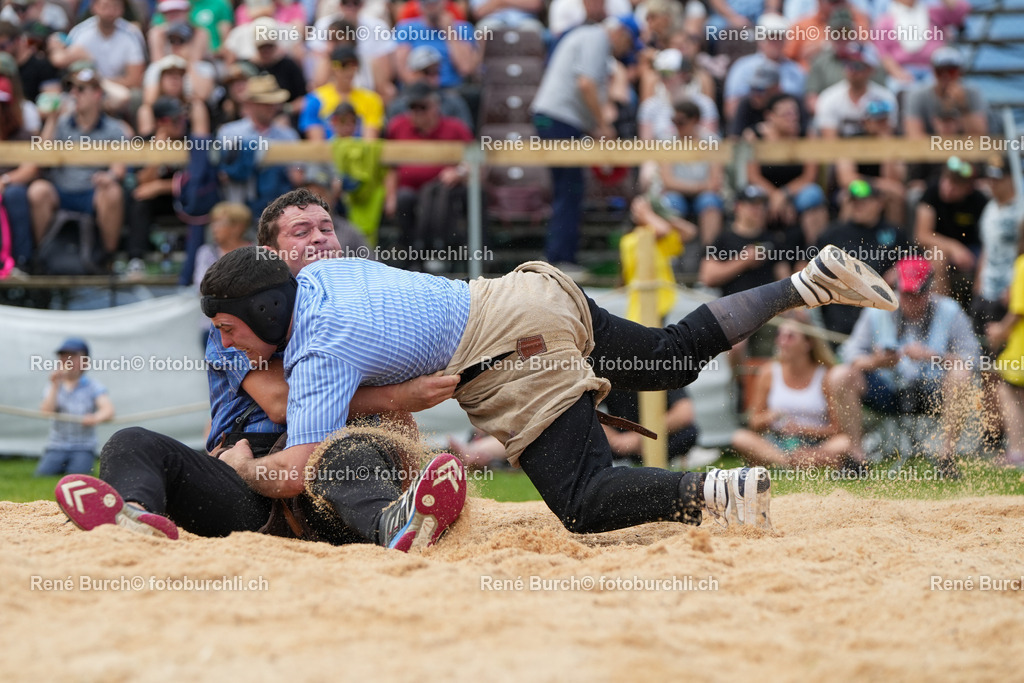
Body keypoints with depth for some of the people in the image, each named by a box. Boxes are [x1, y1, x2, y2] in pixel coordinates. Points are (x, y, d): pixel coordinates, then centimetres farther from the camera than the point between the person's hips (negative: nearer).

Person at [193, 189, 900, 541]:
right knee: (677, 353, 23)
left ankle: (711, 492, -26)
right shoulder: (320, 274, 11)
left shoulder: (318, 356, -15)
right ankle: (811, 283, 20)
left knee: (585, 504, -10)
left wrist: (244, 466, -2)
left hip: (519, 358, -9)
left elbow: (295, 473, -22)